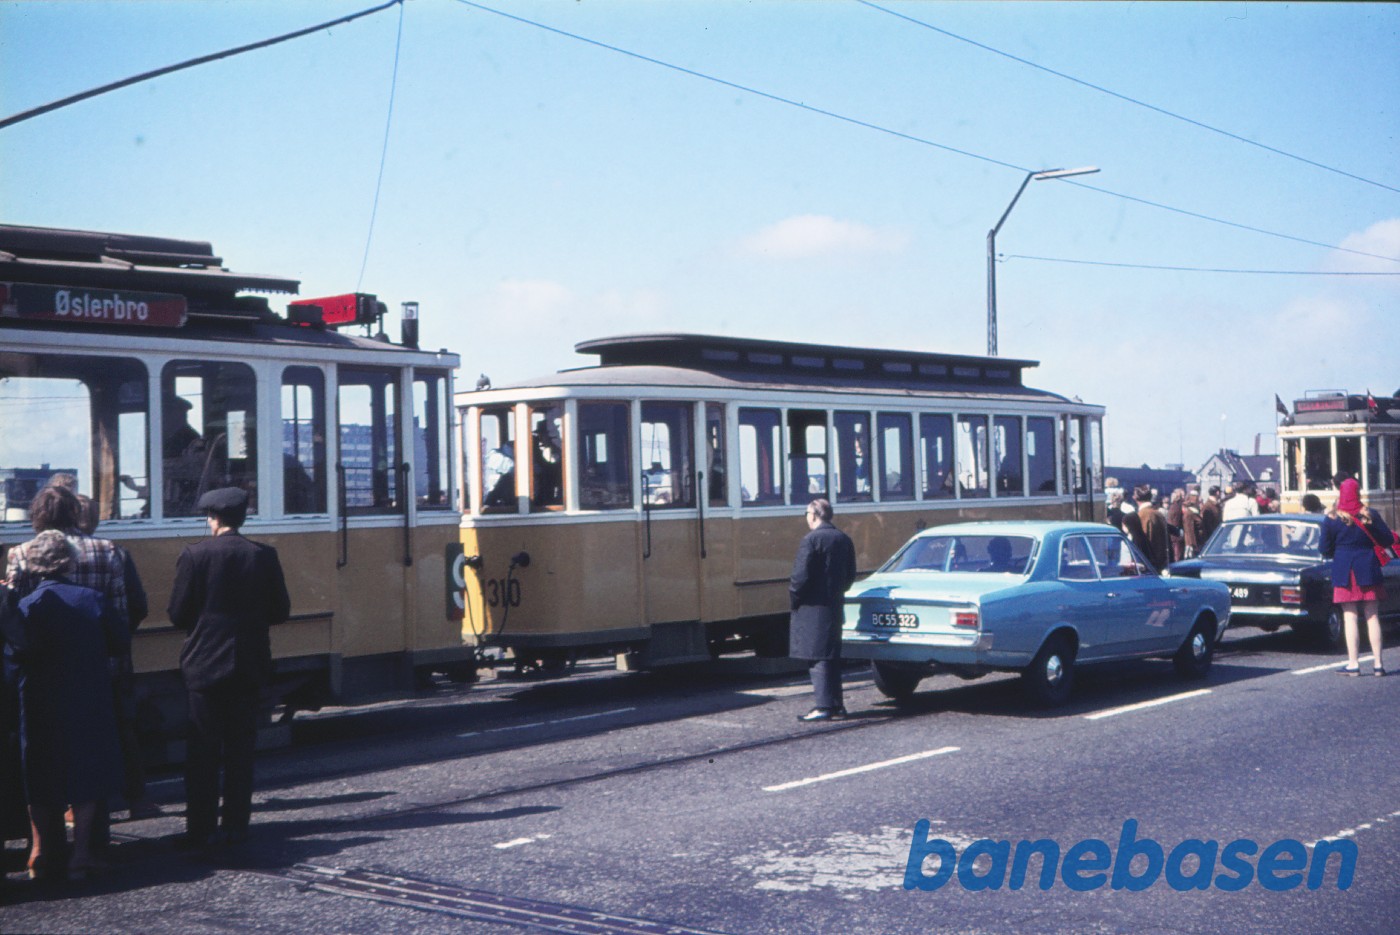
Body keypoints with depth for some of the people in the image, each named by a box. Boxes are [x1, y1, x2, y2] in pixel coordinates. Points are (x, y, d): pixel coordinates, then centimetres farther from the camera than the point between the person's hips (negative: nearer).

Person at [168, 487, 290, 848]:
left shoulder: (194, 555, -8)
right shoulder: (264, 556, -2)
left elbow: (178, 613, -7)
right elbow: (280, 610, 2)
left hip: (204, 663, -2)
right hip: (248, 665, 2)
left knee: (202, 750, 5)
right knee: (240, 749, 8)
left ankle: (200, 829, 5)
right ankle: (236, 827, 10)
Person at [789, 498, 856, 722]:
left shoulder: (811, 540, -14)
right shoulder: (844, 539, 10)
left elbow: (801, 576, -18)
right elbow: (850, 575, 14)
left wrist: (794, 596, -4)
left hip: (813, 607, -8)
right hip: (834, 605, 8)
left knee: (817, 658, -5)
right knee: (832, 657, 14)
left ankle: (824, 707, -7)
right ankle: (836, 705, 18)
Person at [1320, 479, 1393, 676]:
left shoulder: (1332, 519, -5)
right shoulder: (1371, 515, -2)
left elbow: (1324, 550, -2)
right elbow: (1388, 541, 4)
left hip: (1344, 573, -1)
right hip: (1369, 571, 1)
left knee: (1350, 617, 2)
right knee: (1372, 617, 7)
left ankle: (1353, 664, 0)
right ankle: (1378, 663, 7)